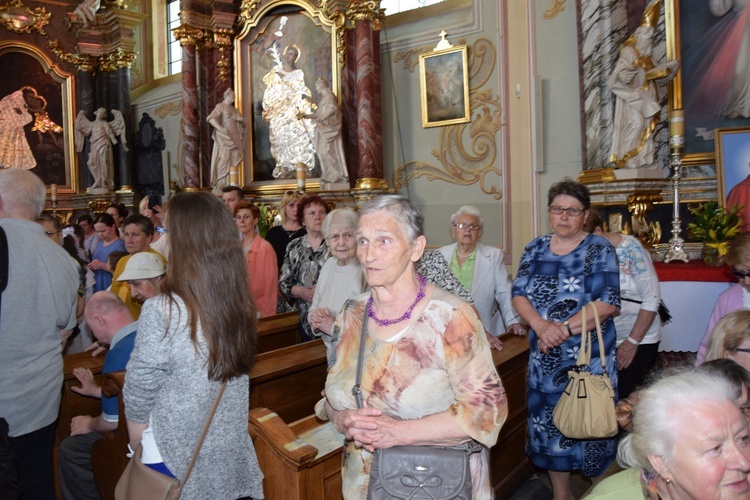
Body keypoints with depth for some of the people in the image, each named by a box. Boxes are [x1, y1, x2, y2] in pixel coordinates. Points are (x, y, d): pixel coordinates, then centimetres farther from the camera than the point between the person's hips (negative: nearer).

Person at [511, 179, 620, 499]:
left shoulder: (600, 250, -4)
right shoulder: (535, 249, 8)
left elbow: (608, 303, -14)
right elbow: (518, 294, 1)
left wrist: (565, 329, -22)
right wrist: (540, 324, -17)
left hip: (590, 356, -4)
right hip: (545, 358, 4)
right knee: (548, 426, 12)